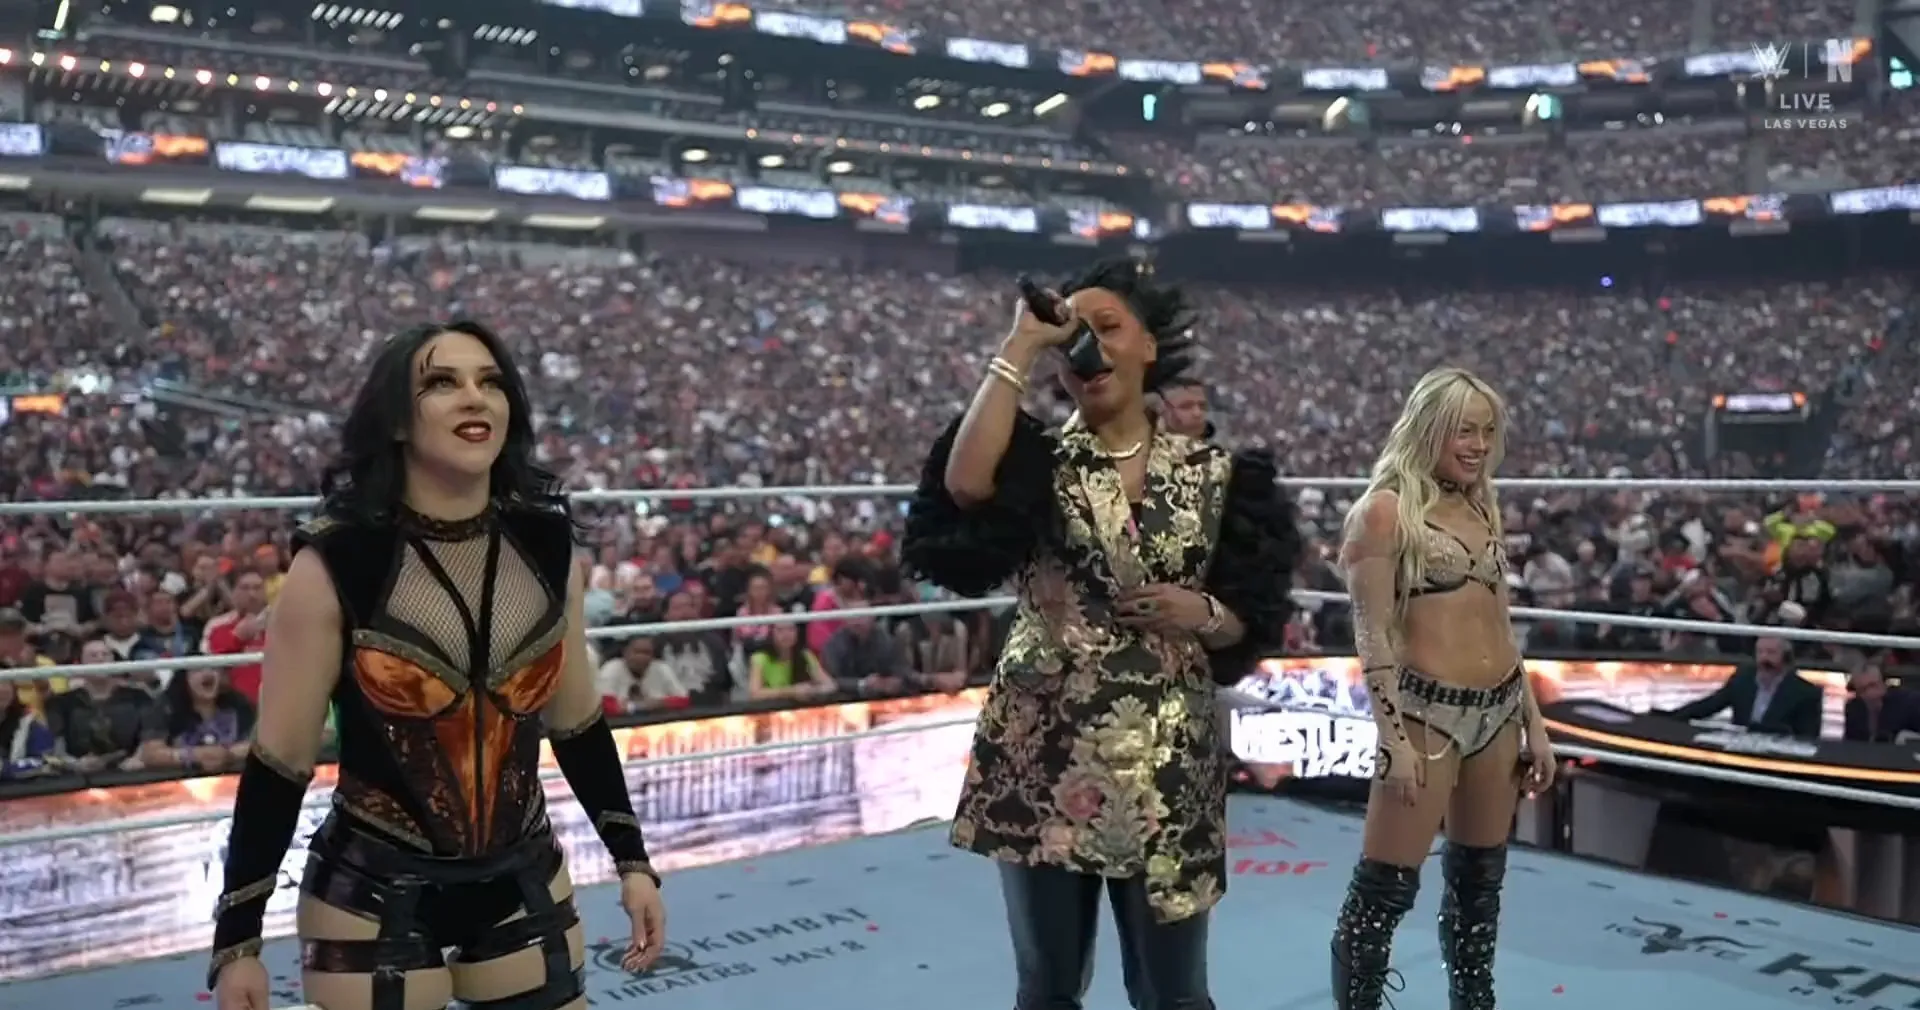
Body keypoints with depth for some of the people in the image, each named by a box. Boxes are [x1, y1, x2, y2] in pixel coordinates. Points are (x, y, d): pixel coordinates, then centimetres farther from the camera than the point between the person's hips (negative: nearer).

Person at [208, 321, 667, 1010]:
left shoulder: (546, 543, -5)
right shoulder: (335, 563, -16)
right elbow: (280, 760, -9)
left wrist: (632, 860, 9)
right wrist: (237, 939, -7)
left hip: (523, 887, 4)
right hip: (370, 900, -3)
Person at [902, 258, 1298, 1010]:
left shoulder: (1212, 474, 5)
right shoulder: (1038, 462, 1)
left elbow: (1249, 625, 9)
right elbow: (964, 484, -24)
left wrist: (1201, 614, -14)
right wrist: (1020, 347, -15)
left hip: (1167, 757, 1)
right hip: (1045, 751, 0)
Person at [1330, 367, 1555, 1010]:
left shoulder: (1483, 509, 13)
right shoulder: (1387, 509, -8)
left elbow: (1500, 625, 18)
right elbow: (1372, 634, -12)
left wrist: (1533, 722, 15)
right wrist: (1394, 738, -17)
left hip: (1498, 712, 7)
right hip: (1427, 711, -7)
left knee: (1480, 879, 16)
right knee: (1386, 886, -5)